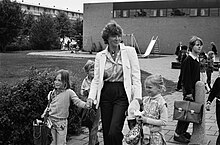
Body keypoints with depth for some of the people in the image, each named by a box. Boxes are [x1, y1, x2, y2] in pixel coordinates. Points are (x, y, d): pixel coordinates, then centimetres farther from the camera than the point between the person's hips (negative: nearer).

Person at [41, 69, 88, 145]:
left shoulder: (69, 92, -9)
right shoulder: (52, 92, 5)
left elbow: (78, 102, -16)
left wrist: (86, 105, -32)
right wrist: (44, 113, 7)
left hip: (61, 122, -4)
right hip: (51, 120, 4)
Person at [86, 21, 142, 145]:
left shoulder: (129, 51, 0)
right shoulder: (100, 56, 7)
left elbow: (136, 75, -3)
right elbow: (96, 79, 7)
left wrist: (137, 96, -12)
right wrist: (91, 96, -6)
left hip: (122, 94, -3)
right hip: (106, 94, 3)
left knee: (114, 133, -13)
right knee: (106, 133, 9)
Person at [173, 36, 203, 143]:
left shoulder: (197, 60, 12)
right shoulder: (188, 60, -15)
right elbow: (186, 77, -18)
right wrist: (189, 92, -19)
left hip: (194, 90, 9)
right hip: (189, 91, -9)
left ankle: (183, 132, 24)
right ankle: (177, 134, 4)